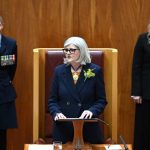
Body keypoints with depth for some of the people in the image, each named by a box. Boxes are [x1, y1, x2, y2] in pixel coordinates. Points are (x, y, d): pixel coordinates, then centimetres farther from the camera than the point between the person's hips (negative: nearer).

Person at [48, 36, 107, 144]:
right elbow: (52, 100, 7)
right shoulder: (59, 71, 4)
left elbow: (101, 100, 0)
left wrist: (92, 111, -18)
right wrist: (56, 113, -12)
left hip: (88, 128, -1)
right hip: (63, 128, 2)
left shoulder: (95, 71, -2)